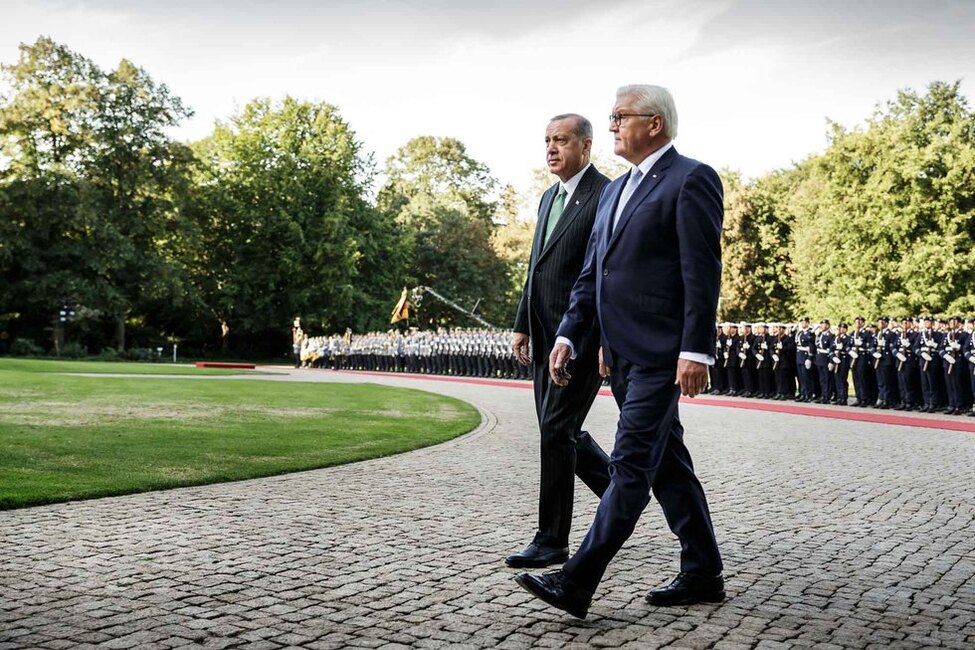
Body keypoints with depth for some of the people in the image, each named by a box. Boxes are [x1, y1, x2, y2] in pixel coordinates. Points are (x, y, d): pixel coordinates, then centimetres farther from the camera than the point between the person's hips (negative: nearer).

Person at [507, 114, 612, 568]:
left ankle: (552, 541, 3)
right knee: (561, 432, 12)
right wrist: (522, 326, 17)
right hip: (546, 337, 9)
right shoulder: (549, 198, 18)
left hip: (581, 335, -9)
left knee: (556, 430, -8)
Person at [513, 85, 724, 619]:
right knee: (667, 464, 13)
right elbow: (592, 272, 18)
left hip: (661, 354, -9)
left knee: (630, 466, -7)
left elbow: (702, 274, -14)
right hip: (622, 354, 9)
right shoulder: (616, 190, 19)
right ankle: (702, 574, 24)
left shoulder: (691, 180, -7)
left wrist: (696, 351, -19)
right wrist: (568, 336, 9)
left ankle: (575, 583, -6)